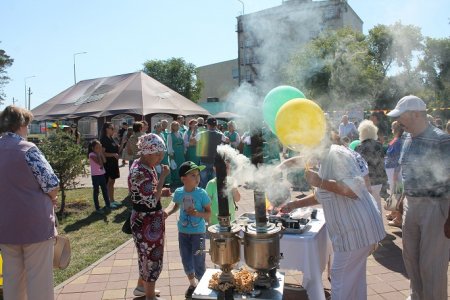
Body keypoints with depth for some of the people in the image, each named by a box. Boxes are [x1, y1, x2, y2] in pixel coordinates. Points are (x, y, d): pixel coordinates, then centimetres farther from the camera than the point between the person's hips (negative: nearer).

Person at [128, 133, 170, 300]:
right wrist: (163, 177, -27)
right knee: (151, 258, 5)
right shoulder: (138, 172, -26)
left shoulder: (147, 166, 4)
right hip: (145, 222, -10)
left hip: (152, 219, 10)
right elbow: (151, 201, -30)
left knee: (147, 255, 24)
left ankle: (142, 287, 43)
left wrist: (161, 204, 6)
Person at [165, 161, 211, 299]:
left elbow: (209, 213, -11)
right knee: (186, 261, 15)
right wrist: (166, 213, -5)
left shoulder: (202, 193, -17)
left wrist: (197, 213, -28)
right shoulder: (178, 192, -8)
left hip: (198, 232, -3)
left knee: (199, 262, 2)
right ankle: (192, 284, 39)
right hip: (183, 232, 3)